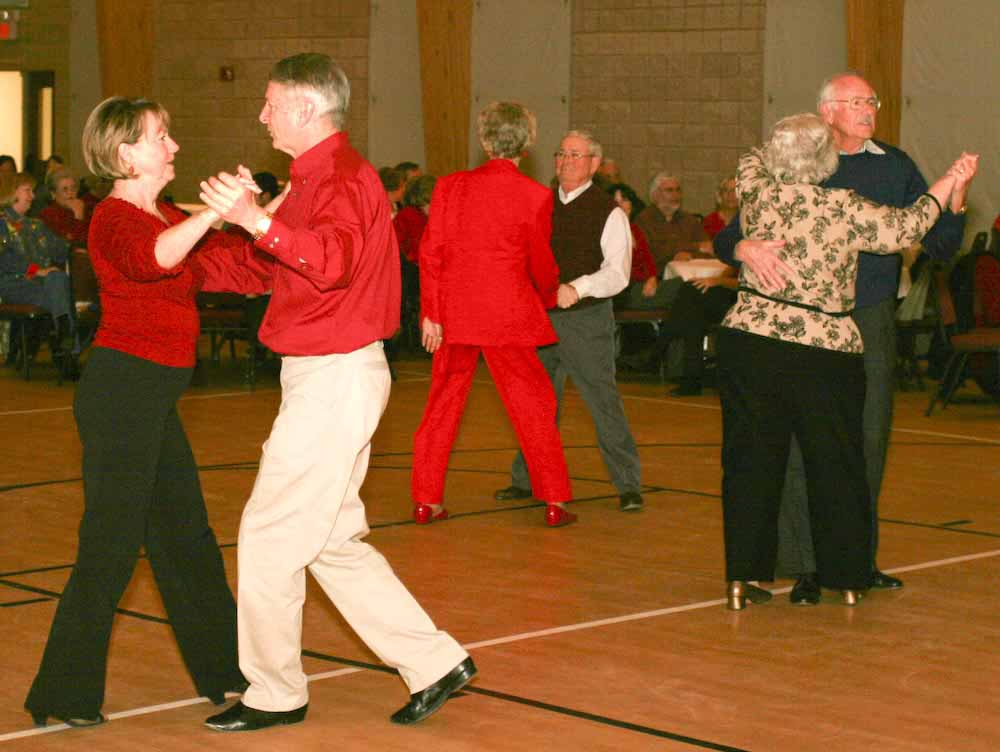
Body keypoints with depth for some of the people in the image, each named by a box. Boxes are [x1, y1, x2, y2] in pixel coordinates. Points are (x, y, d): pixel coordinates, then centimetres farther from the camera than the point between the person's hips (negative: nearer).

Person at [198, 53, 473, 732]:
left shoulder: (344, 177, -15)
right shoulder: (316, 177, 19)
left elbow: (333, 262, -34)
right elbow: (283, 271, 23)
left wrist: (260, 220, -40)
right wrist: (247, 220, 12)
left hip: (337, 376, -11)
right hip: (325, 376, 11)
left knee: (270, 534, -4)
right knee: (331, 539, 13)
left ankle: (275, 693, 8)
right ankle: (435, 663, 15)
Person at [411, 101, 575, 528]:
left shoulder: (451, 186, -1)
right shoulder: (534, 196, -6)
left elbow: (431, 253, -2)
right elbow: (541, 262, 2)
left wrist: (431, 312, 2)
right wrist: (550, 297, 23)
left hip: (454, 314, 2)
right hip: (508, 315, -2)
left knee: (443, 404, 12)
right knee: (533, 406, 8)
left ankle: (426, 500, 15)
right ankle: (554, 501, 11)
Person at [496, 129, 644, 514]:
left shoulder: (608, 212, -6)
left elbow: (617, 272, -14)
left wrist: (578, 288, -29)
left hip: (586, 320, -5)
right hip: (541, 317, 5)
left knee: (604, 402, -5)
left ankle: (628, 485, 4)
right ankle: (526, 479, 25)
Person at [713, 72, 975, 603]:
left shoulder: (894, 167, 8)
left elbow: (940, 246, 7)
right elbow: (726, 239, -1)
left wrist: (955, 201, -12)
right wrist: (745, 249, -24)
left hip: (871, 325, 3)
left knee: (868, 443, 8)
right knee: (802, 445, -2)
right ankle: (805, 568, 6)